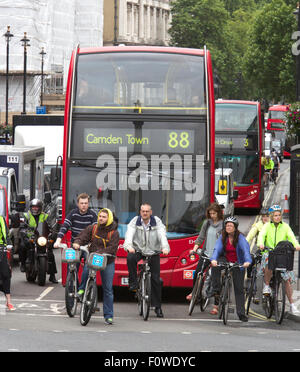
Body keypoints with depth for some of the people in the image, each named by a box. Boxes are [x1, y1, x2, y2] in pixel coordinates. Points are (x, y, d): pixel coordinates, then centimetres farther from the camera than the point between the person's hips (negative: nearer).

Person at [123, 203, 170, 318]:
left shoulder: (157, 222, -4)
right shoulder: (135, 221, -5)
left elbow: (162, 235, -17)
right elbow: (129, 234, -19)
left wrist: (165, 248, -36)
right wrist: (128, 246, -40)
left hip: (153, 252, 0)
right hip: (138, 250, 0)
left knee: (155, 279, -2)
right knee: (130, 258, -35)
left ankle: (158, 307, 7)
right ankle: (133, 284, -18)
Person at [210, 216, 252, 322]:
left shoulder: (240, 237, -15)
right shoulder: (223, 237, -7)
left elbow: (246, 249, -29)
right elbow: (217, 249, -20)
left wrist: (247, 261, -49)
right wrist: (214, 259, -41)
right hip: (226, 260, 3)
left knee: (239, 289, -3)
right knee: (215, 266, -31)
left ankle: (241, 313, 2)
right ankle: (216, 289, -20)